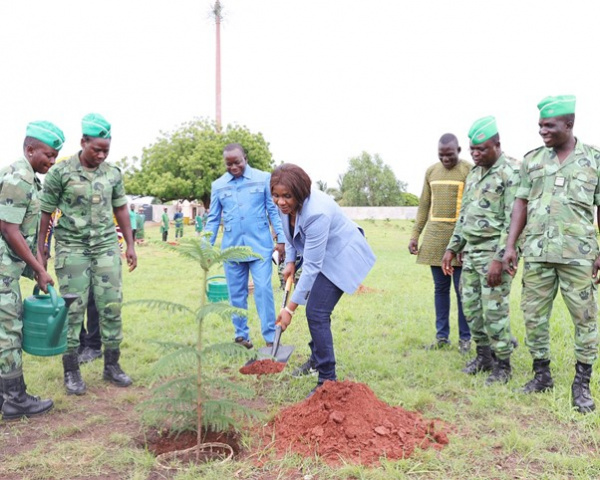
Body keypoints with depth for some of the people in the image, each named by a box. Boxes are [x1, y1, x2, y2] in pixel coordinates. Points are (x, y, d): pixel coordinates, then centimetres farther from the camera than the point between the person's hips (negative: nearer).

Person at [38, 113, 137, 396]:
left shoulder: (112, 173, 4)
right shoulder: (61, 172, -7)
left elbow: (121, 209, 14)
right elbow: (45, 213, -2)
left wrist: (130, 245, 12)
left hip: (106, 246, 4)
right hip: (72, 248, -3)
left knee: (111, 306, 4)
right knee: (73, 309, 0)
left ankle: (112, 366, 18)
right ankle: (71, 372, 13)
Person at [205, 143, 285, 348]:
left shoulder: (263, 179, -2)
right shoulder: (218, 185, 7)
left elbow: (274, 211, 1)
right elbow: (213, 218, 10)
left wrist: (281, 239, -4)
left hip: (260, 246, -3)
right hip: (232, 247, 3)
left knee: (263, 290, -6)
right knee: (236, 294, 9)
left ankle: (270, 337, 3)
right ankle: (241, 335, 21)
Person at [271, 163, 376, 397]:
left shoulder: (316, 213, -37)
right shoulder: (286, 205, -12)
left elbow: (311, 267, -34)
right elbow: (290, 233, 12)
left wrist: (290, 308, -31)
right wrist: (290, 261, 0)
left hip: (342, 257, -9)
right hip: (323, 256, 9)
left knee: (316, 313, -16)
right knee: (315, 309, 18)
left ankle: (327, 379, -7)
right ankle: (316, 358, 40)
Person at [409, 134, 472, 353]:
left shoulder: (469, 171, -3)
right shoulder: (431, 171, 12)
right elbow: (424, 206, 15)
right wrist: (415, 234, 10)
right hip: (435, 237, 5)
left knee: (462, 289, 1)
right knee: (440, 288, 9)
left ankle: (465, 337, 12)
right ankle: (442, 335, 17)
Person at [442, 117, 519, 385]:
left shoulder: (510, 174, -11)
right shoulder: (474, 173, 15)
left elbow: (513, 222, -16)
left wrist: (499, 259, -20)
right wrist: (452, 248, 15)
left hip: (493, 253, -8)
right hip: (470, 252, 8)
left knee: (494, 310, -4)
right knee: (471, 306, 11)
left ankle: (503, 365, 12)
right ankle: (484, 356, 27)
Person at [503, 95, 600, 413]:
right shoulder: (532, 160, 8)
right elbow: (521, 204, 8)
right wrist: (510, 245, 3)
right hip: (536, 252, 3)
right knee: (534, 316, 8)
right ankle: (541, 374, 24)